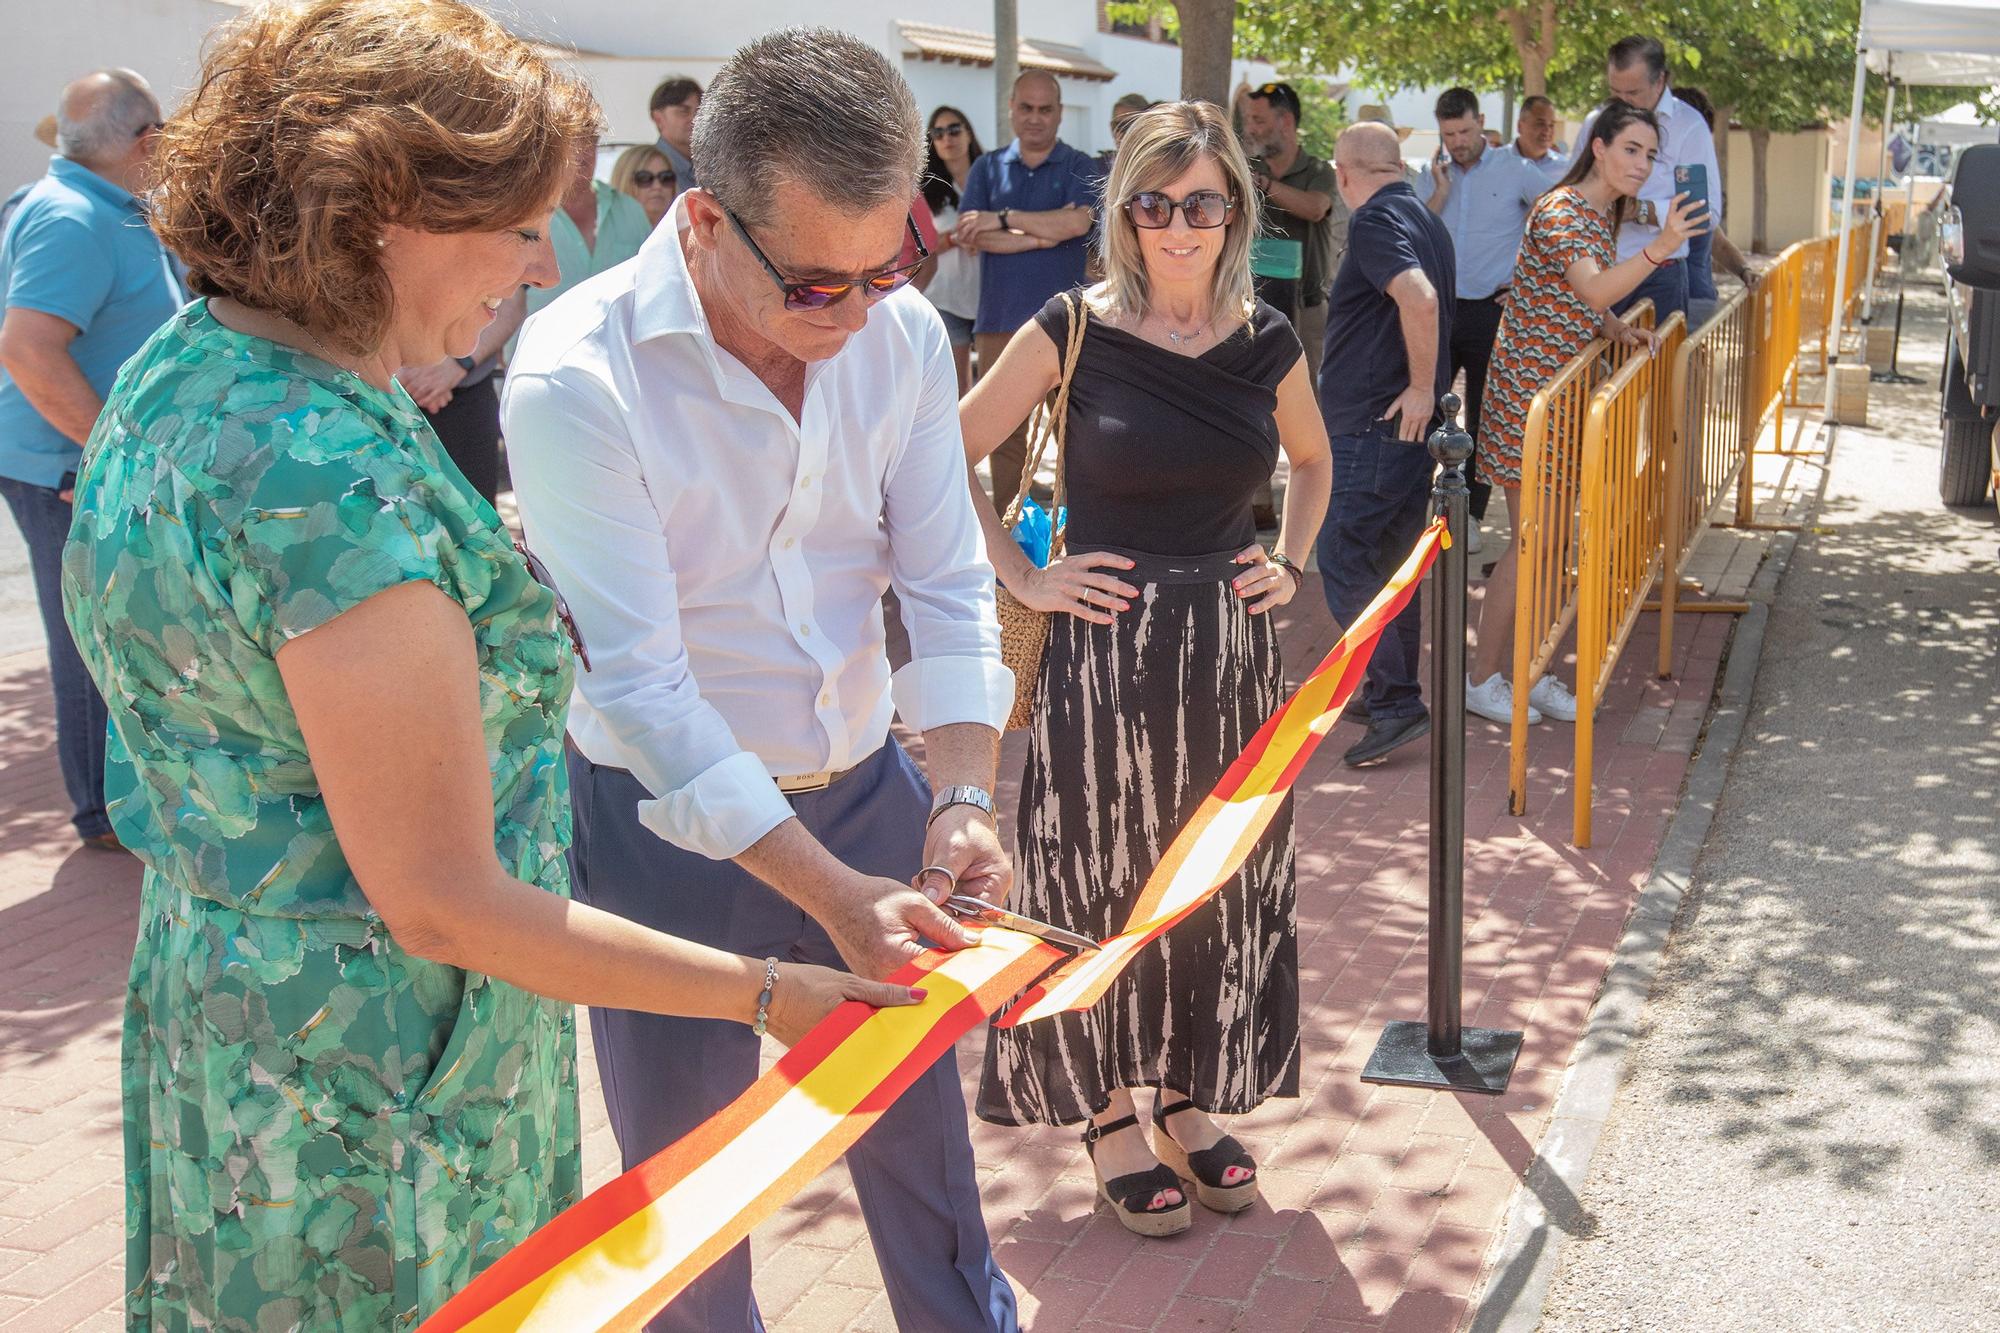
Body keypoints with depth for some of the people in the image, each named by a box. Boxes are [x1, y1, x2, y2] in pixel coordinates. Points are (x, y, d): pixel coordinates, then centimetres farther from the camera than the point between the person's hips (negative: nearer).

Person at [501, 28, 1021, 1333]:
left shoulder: (904, 332, -7)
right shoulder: (576, 378, -23)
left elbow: (948, 586, -4)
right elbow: (641, 683, -25)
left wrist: (963, 796, -19)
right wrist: (831, 892, -30)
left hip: (867, 790, 4)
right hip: (670, 827, -4)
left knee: (917, 1115, 21)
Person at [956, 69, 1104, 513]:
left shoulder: (1080, 168, 7)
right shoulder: (987, 168, 13)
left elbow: (1078, 222, -13)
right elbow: (969, 234, -2)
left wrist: (1003, 219, -8)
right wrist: (1043, 235, -7)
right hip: (999, 320, 2)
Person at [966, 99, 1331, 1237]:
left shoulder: (1267, 342, 2)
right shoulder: (1076, 331, -9)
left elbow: (1313, 461, 21)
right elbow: (948, 458, -4)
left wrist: (1291, 564, 8)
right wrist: (1025, 579, -7)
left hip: (1231, 646, 4)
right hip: (1107, 651, -4)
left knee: (1222, 884, 12)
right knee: (1103, 883, 5)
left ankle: (1191, 1103, 31)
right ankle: (1109, 1119, 23)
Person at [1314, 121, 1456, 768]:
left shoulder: (1375, 222, -14)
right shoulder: (1426, 218, 16)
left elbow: (1420, 299, -30)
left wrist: (1421, 387, -21)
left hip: (1371, 426, -10)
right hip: (1411, 427, 10)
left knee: (1343, 564, -6)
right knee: (1393, 566, 16)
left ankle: (1394, 703, -8)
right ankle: (1393, 695, 23)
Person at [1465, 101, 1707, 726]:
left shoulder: (1606, 215, 12)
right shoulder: (1561, 211, -17)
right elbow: (1593, 290, -34)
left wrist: (1616, 327, 5)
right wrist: (1660, 248, -47)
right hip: (1526, 388, -9)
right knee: (1533, 539, -6)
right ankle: (1483, 678, 5)